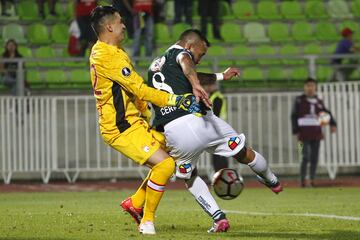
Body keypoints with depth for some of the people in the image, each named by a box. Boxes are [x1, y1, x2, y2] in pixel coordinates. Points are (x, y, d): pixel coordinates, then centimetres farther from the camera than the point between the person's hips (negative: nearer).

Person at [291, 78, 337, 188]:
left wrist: (332, 124, 2)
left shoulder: (319, 102, 11)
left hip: (316, 133, 4)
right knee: (306, 157, -12)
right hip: (304, 134, -4)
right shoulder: (299, 101, 0)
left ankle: (312, 180, 13)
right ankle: (302, 180, -5)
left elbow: (326, 113, 18)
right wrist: (296, 132, -7)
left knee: (314, 158, 5)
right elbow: (294, 116, -1)